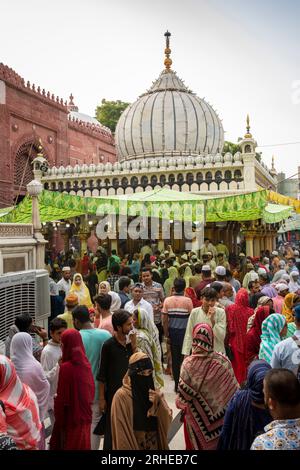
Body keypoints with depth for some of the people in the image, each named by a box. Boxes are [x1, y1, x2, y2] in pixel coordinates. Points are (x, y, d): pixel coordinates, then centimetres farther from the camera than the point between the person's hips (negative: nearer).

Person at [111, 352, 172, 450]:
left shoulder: (155, 393, -1)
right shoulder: (122, 396, -18)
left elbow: (167, 421, -5)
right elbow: (120, 433, -14)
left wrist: (158, 403, -20)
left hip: (155, 444, 5)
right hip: (133, 444, -5)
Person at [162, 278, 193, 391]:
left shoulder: (167, 300, -2)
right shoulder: (188, 301, -8)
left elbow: (164, 320, -2)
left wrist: (166, 335, 5)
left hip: (173, 332, 2)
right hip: (185, 332, -2)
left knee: (175, 358, 11)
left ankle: (177, 384, 20)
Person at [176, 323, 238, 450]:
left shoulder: (188, 363, -22)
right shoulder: (223, 362, -20)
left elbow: (183, 393, -14)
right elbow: (233, 390, -9)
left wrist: (181, 404, 7)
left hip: (196, 416, -1)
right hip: (218, 415, 1)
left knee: (197, 443, 22)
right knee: (217, 442, 24)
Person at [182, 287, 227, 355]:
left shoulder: (221, 312, -5)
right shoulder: (194, 312, -3)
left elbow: (222, 337, -12)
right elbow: (188, 335, 2)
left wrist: (212, 319, -19)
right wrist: (186, 354, -1)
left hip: (217, 353, -1)